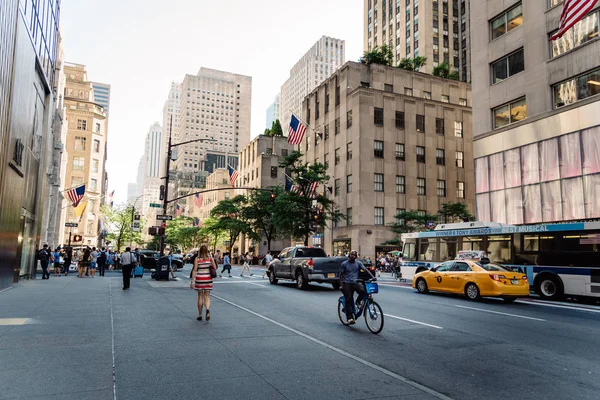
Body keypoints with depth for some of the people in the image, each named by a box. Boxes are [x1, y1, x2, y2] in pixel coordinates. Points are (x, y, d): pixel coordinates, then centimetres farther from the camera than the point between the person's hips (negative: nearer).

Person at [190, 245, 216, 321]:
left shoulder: (197, 259, -4)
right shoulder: (210, 258, 0)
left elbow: (194, 270, -8)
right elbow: (215, 268, 0)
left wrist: (192, 281, -7)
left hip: (199, 278, -1)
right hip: (208, 278, 1)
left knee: (200, 296, 11)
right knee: (207, 296, 8)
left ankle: (200, 315, 18)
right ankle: (207, 309, -21)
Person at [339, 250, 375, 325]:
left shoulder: (358, 263, 6)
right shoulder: (344, 264, 2)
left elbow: (365, 269, -5)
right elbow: (341, 274, 4)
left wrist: (372, 276, -20)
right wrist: (341, 285, -4)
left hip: (355, 282, 2)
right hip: (346, 283, -2)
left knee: (363, 291, -27)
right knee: (349, 300, -8)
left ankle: (358, 302, 2)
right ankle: (349, 317, -1)